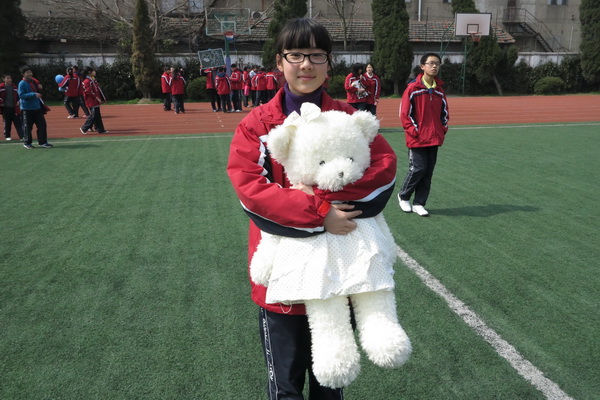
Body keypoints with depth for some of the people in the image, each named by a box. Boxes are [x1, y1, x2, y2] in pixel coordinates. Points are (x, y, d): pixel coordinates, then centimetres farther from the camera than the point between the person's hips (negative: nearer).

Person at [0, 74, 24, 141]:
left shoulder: (14, 87, 10)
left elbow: (18, 95, 18)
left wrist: (18, 101, 3)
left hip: (14, 108, 2)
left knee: (18, 123, -6)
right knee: (7, 123, 6)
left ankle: (22, 136, -12)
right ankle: (7, 136, 19)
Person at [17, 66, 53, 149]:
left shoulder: (33, 81, 10)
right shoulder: (22, 84, -10)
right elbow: (21, 95, -19)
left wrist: (39, 88, 0)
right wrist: (34, 94, -26)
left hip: (37, 107, 6)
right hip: (27, 108, -6)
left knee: (42, 125, 3)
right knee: (27, 126, 3)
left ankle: (43, 142, 10)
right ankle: (27, 143, 16)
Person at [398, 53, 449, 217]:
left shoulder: (439, 89, 11)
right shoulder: (413, 88, -6)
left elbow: (444, 111, 20)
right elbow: (404, 113, -7)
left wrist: (443, 129, 8)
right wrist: (414, 131, -11)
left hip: (434, 139, 5)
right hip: (417, 139, -5)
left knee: (428, 172, 5)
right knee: (418, 169, -8)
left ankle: (419, 203, 16)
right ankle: (403, 196, 17)